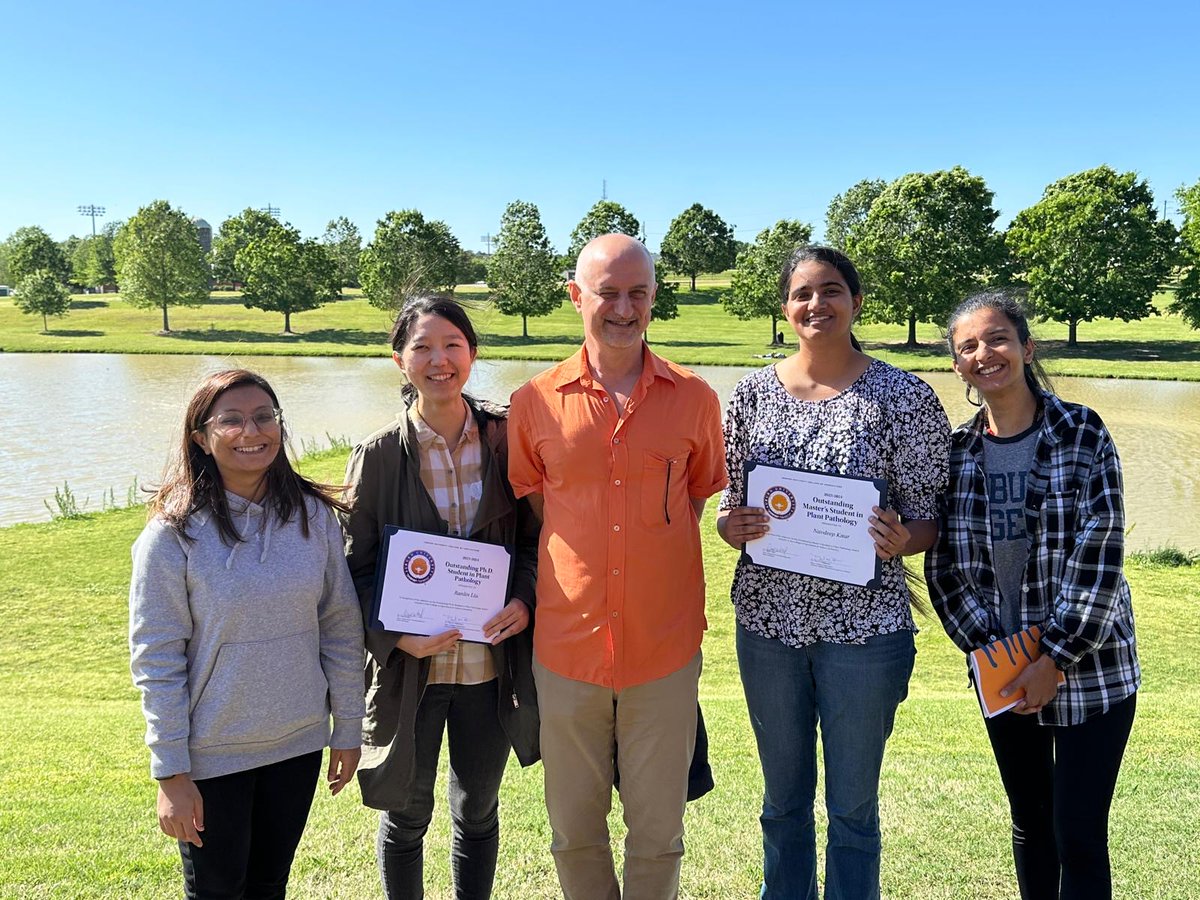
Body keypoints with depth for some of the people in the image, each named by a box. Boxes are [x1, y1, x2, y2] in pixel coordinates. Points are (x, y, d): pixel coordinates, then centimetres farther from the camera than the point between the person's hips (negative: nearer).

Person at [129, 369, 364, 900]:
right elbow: (155, 661, -11)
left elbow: (341, 628, 1)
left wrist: (348, 729, 4)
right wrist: (170, 774, -10)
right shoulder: (173, 533, -14)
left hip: (298, 744, 3)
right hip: (211, 755, -3)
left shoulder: (313, 515, -5)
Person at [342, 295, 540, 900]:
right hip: (410, 664, -1)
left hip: (492, 662, 2)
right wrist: (395, 637, -18)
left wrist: (524, 599, -13)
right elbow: (355, 567, -4)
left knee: (478, 810, 19)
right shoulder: (379, 454, -8)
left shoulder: (505, 436, -4)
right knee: (407, 815, 16)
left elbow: (533, 534, 4)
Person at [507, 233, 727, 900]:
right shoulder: (534, 402, -1)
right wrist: (575, 564, 2)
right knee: (573, 826, 16)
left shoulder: (695, 399, -1)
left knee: (658, 830, 13)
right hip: (567, 642, 1)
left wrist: (653, 548, 3)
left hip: (664, 647, 0)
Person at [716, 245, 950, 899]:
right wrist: (732, 526, -14)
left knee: (853, 805, 13)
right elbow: (730, 508, 8)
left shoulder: (904, 397, -6)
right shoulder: (752, 393, 2)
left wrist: (899, 541, -23)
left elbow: (928, 518, -2)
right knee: (783, 798, 19)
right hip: (768, 621, 3)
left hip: (864, 626, -2)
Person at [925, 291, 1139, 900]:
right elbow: (943, 568, 1)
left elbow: (1099, 557, -13)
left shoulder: (1082, 434, -9)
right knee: (1029, 821, 17)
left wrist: (1055, 660, -15)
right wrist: (987, 650, -9)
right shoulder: (956, 451, 0)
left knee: (1079, 836, 1)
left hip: (1089, 666, -3)